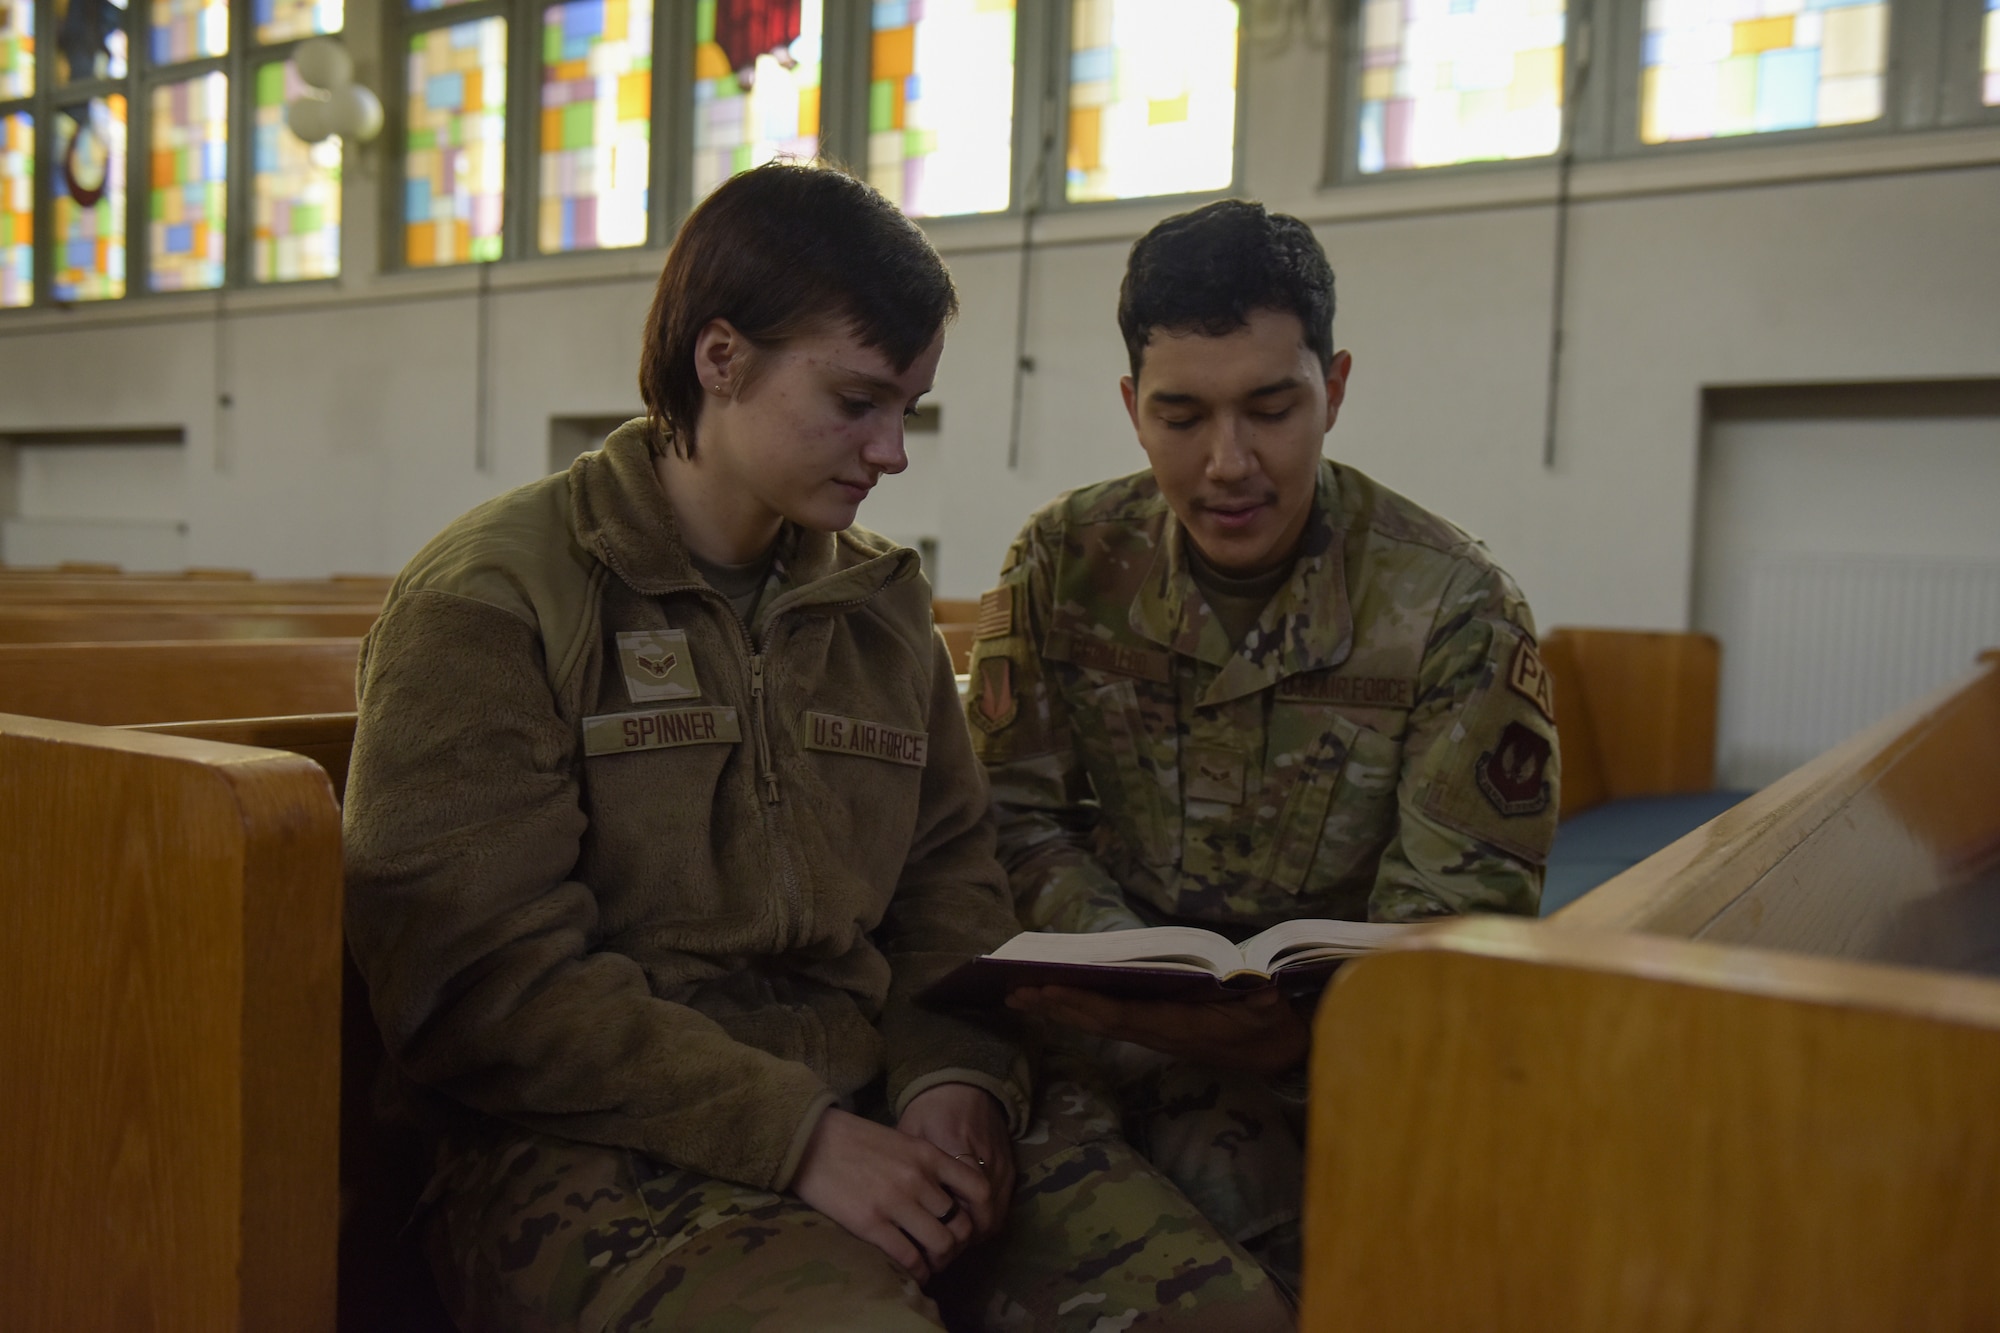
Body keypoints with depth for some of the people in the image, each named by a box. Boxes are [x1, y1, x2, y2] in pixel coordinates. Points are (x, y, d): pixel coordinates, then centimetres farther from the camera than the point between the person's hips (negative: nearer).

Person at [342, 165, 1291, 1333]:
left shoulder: (883, 604, 14)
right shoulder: (490, 603, -5)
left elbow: (952, 878, 15)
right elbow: (484, 974, -13)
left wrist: (960, 1080, -7)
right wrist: (800, 1138, -18)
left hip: (870, 1117, 5)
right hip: (597, 1148, -5)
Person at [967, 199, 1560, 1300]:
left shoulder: (1455, 611, -7)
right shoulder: (1063, 564, 1)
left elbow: (1454, 916, -10)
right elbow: (1016, 817, 1)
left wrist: (1299, 1030, -31)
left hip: (1339, 1038, -1)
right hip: (1124, 1030, 2)